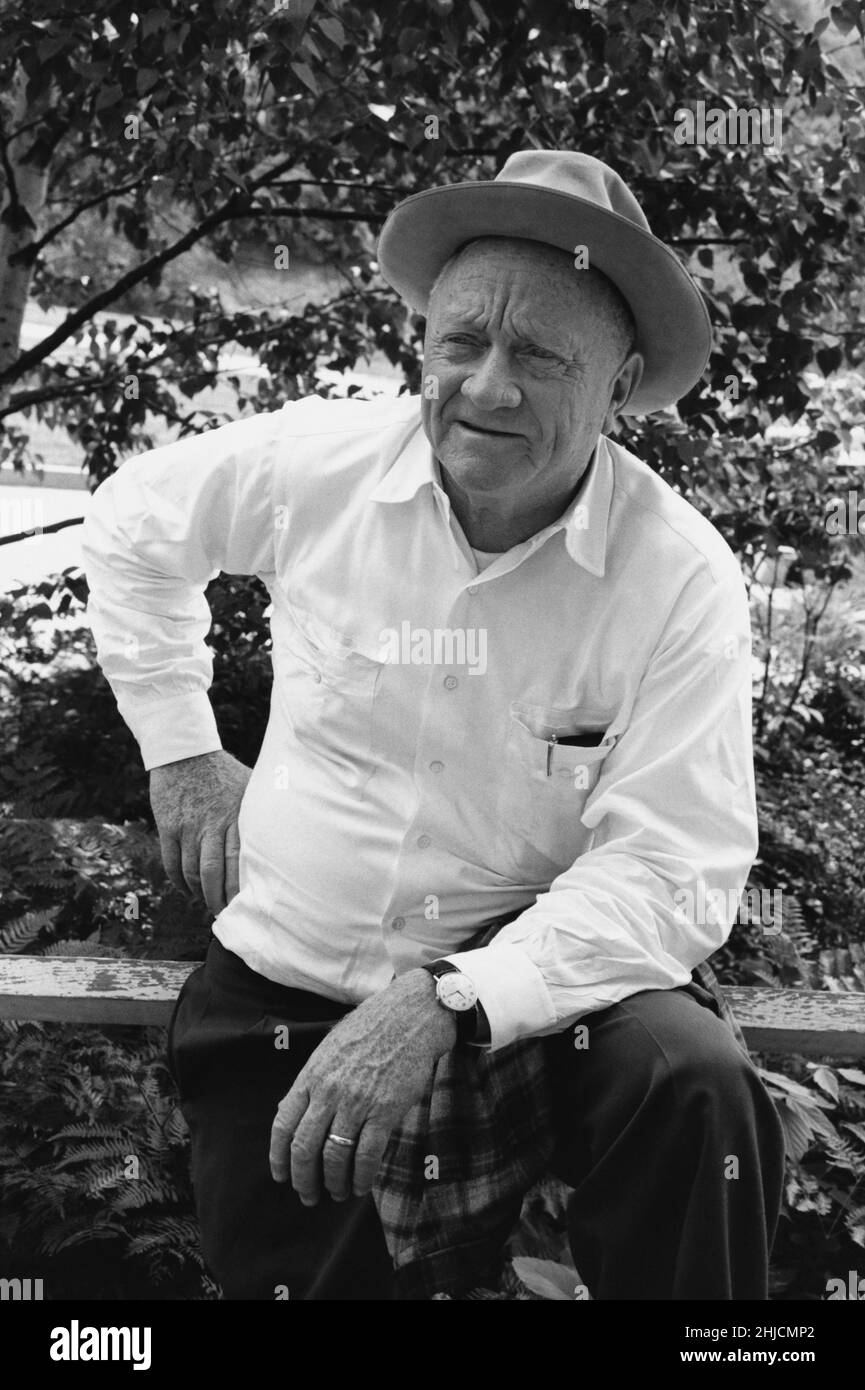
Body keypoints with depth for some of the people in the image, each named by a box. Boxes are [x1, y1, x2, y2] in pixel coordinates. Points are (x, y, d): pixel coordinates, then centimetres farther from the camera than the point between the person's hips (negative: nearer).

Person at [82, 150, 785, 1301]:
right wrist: (181, 749, 8)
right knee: (284, 1272, 2)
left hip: (537, 970, -2)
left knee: (696, 1085, -29)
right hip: (279, 981, 2)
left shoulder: (683, 577, -16)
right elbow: (132, 524, 12)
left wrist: (443, 1008, -31)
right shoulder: (316, 462, -9)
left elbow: (673, 870, -20)